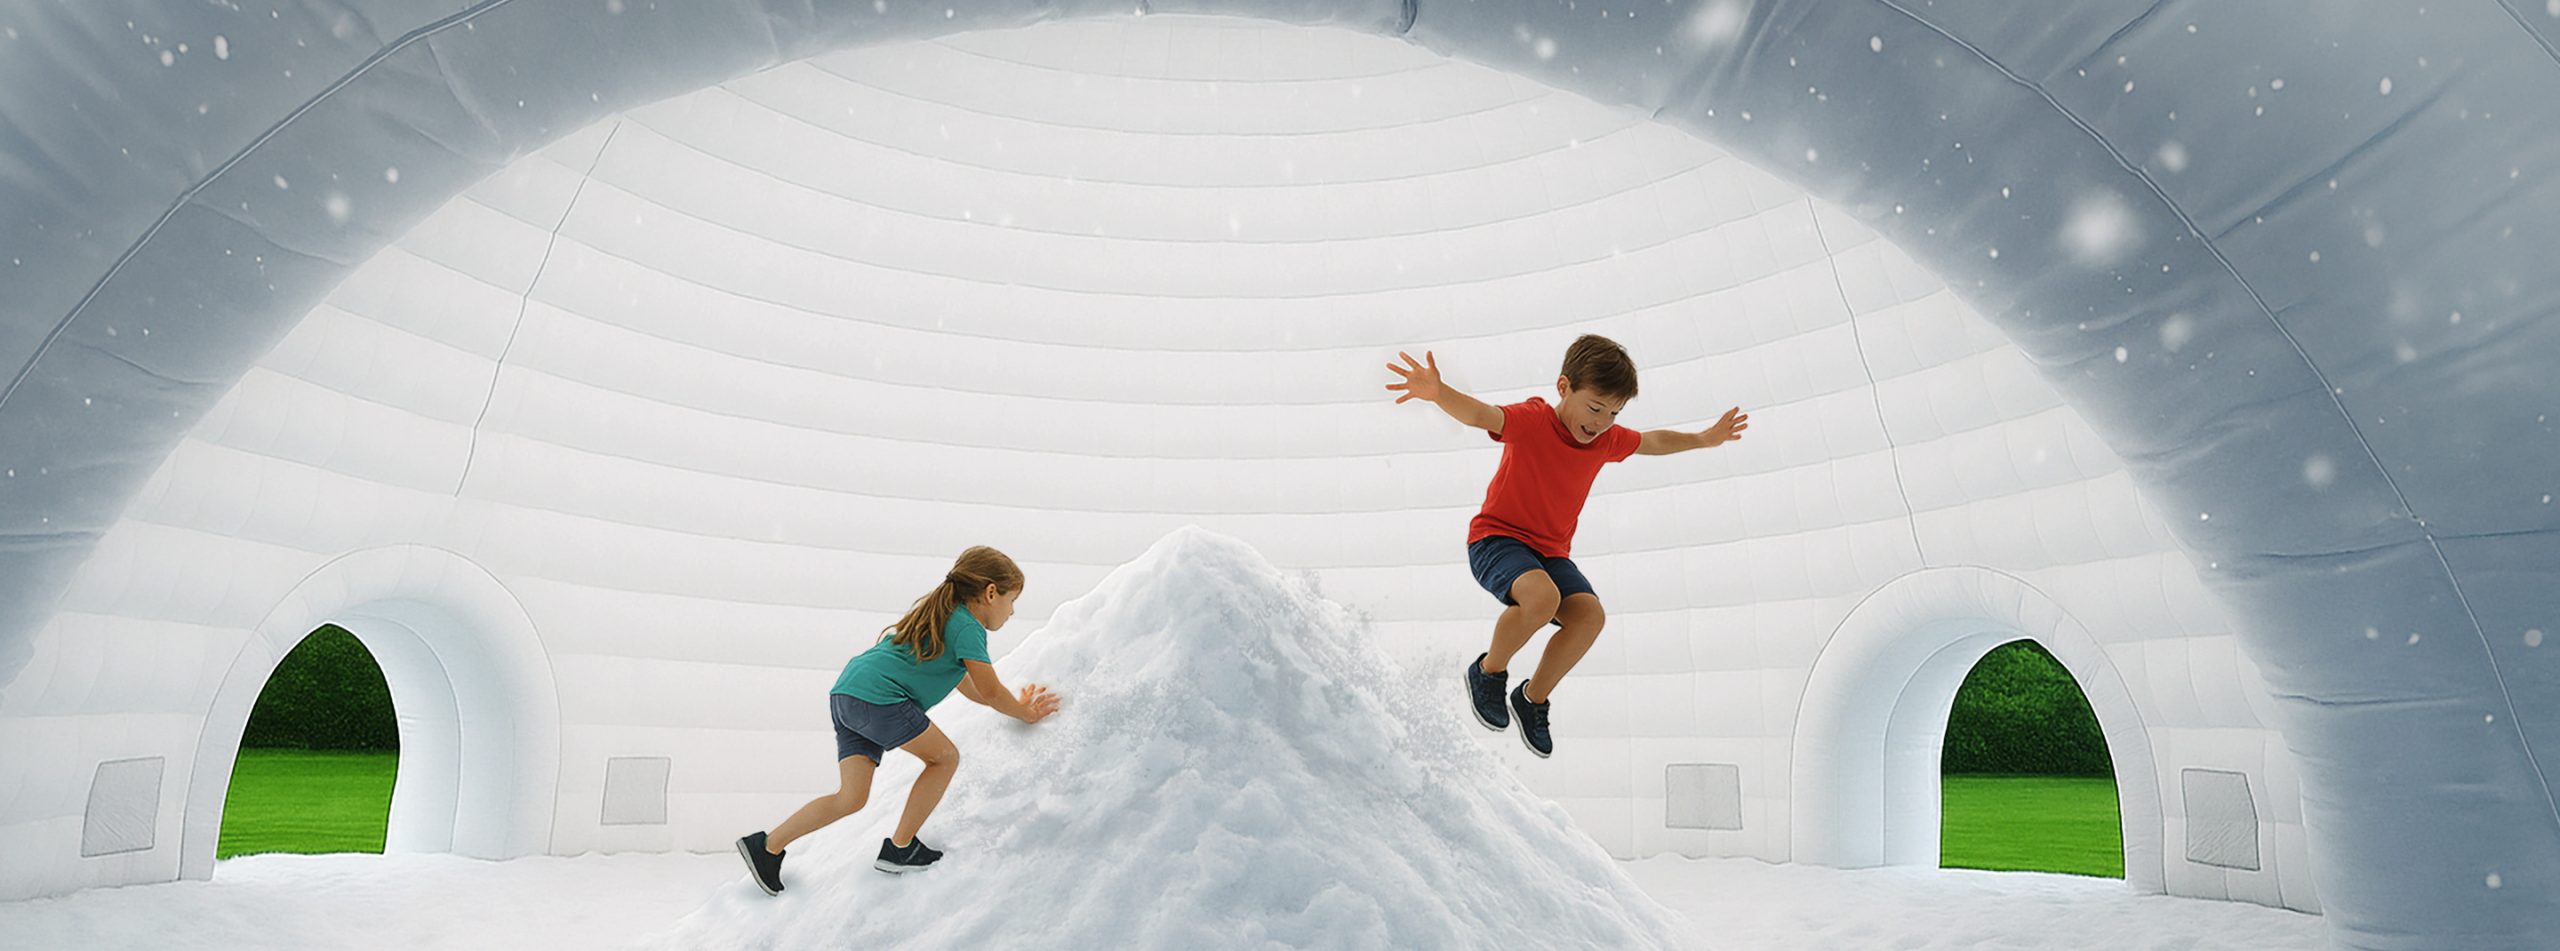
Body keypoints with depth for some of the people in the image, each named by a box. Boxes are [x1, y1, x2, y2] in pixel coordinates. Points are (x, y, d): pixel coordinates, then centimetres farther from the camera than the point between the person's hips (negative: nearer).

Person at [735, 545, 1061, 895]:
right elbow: (991, 691, -2)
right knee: (945, 757, 2)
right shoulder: (968, 627, -6)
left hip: (846, 694, 10)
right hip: (877, 696, -10)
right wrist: (1026, 713, 15)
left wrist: (1014, 703, 37)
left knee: (852, 799, 9)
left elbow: (964, 682, 34)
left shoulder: (942, 613, 25)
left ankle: (766, 846, 12)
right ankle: (899, 849, 8)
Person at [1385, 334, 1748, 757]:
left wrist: (1704, 438, 33)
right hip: (1496, 538, -6)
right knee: (1542, 597, -36)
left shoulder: (1608, 439, 2)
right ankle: (1488, 672, -7)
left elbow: (1654, 441, 25)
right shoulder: (1531, 420, -18)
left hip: (1550, 552, 6)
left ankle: (1533, 698, 3)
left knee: (1590, 615, -21)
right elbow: (1479, 415, -38)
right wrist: (1438, 393, -57)